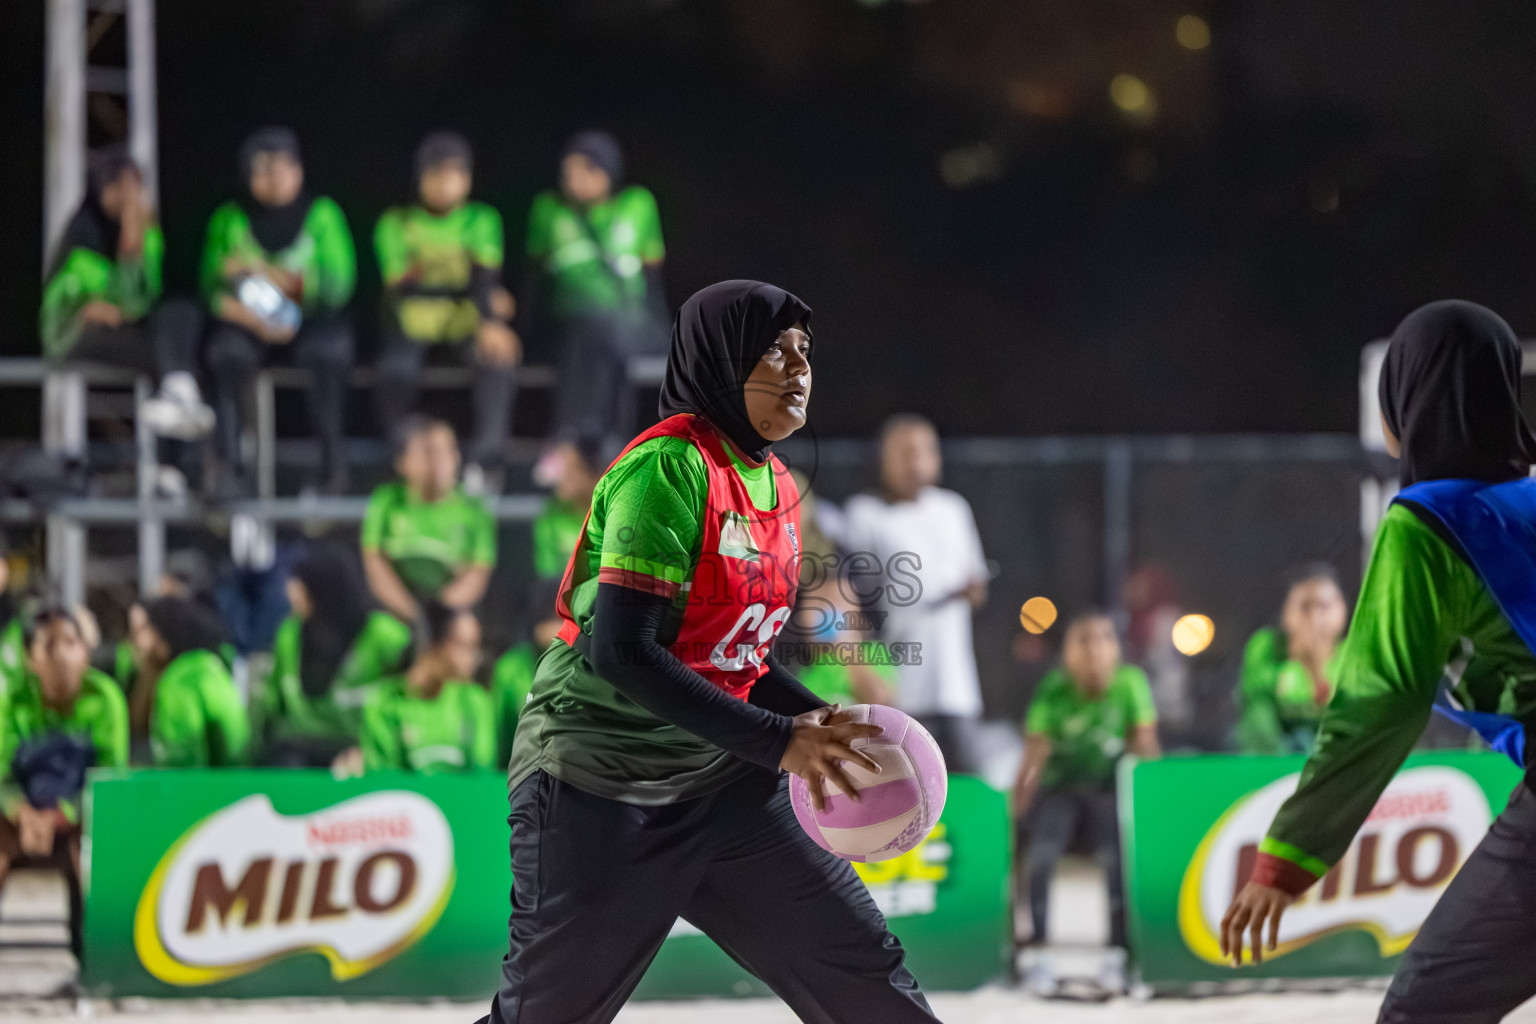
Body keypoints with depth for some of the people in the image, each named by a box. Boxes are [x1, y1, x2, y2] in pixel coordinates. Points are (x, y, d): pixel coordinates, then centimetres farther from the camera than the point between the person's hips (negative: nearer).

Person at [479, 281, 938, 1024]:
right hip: (600, 788, -8)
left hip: (724, 785, 8)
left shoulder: (774, 485, 9)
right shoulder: (670, 466, -17)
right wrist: (776, 741, -25)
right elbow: (624, 652, -24)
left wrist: (818, 721, 0)